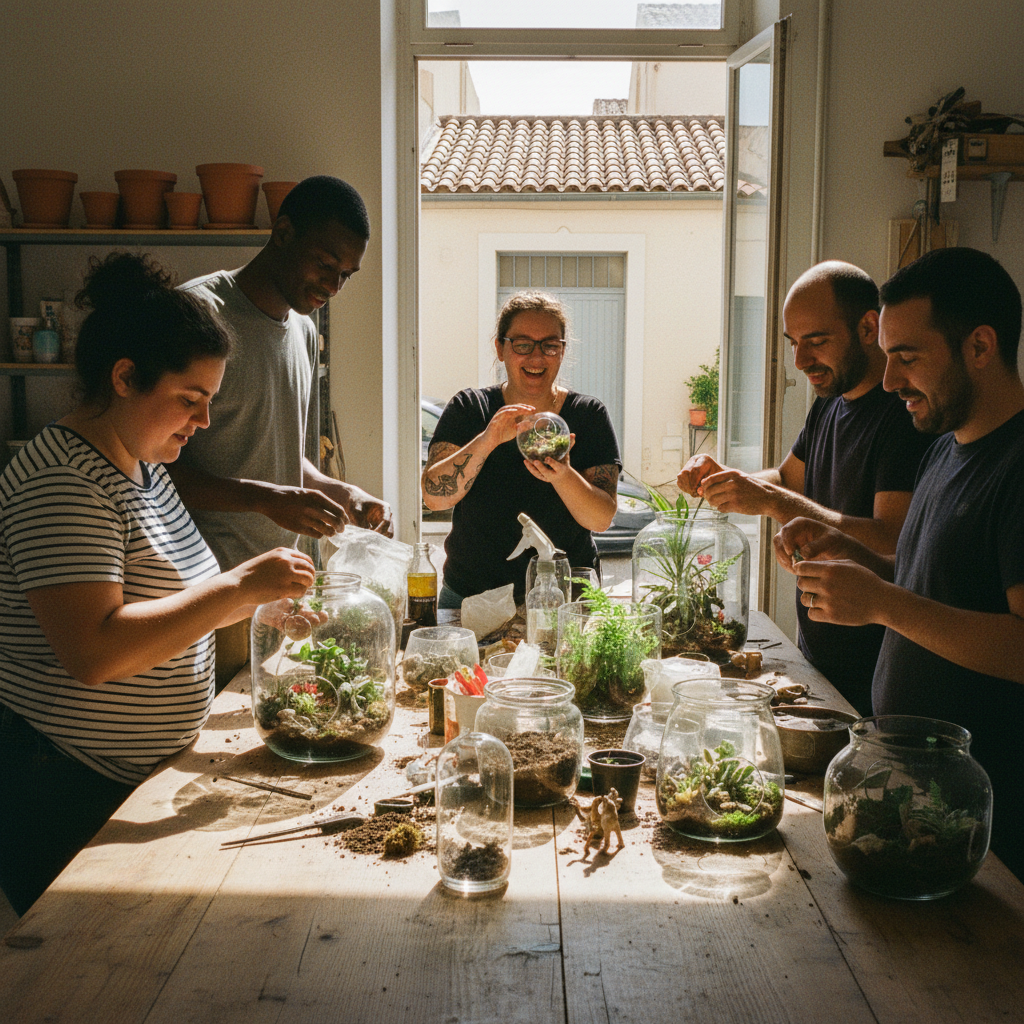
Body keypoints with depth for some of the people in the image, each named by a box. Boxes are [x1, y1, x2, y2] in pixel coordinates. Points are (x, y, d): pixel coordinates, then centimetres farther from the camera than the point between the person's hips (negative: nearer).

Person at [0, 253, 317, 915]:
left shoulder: (143, 467, 11)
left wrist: (256, 603, 4)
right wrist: (239, 586, -28)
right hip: (67, 803, -9)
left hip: (145, 779, 9)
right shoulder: (62, 483, -21)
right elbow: (95, 652, -32)